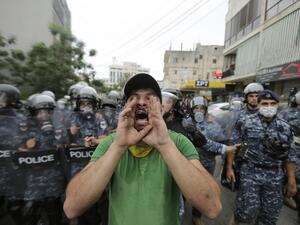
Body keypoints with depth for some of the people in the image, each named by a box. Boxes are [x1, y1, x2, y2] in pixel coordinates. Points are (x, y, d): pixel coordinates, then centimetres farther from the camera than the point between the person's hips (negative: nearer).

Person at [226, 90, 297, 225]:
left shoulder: (285, 127, 4)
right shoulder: (245, 122, -7)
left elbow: (290, 155, 8)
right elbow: (233, 145, -5)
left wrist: (291, 181, 6)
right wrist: (229, 167, -7)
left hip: (275, 177, 4)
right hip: (249, 172, -4)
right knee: (248, 211, -2)